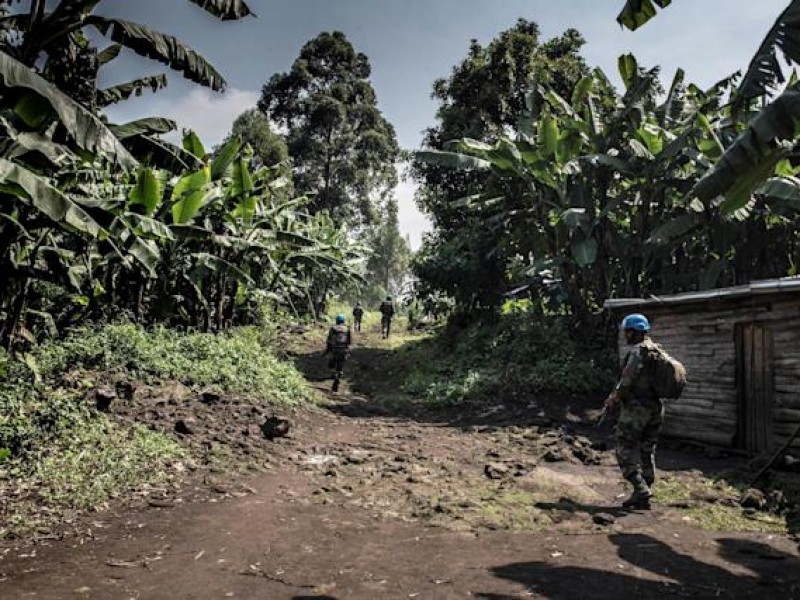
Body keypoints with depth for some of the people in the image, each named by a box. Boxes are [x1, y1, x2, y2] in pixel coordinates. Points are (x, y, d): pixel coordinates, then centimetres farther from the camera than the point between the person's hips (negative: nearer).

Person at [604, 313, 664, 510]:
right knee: (647, 452, 12)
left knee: (626, 450, 0)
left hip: (636, 408, -9)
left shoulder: (637, 351, -14)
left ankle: (641, 488, -12)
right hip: (656, 407, 9)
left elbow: (627, 379, -19)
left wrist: (614, 398, -3)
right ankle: (642, 499, 16)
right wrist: (618, 394, 14)